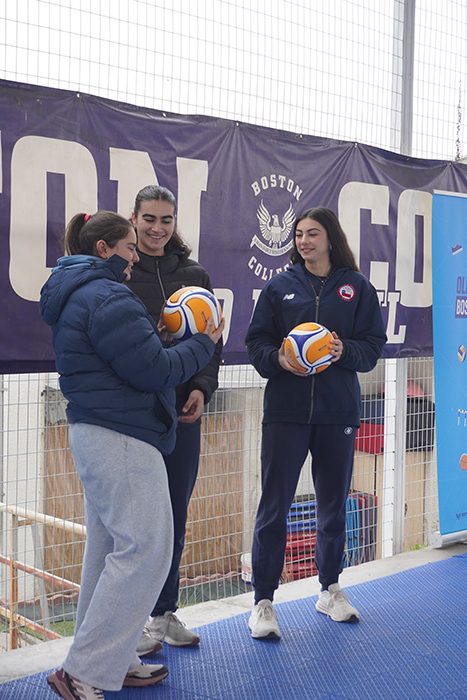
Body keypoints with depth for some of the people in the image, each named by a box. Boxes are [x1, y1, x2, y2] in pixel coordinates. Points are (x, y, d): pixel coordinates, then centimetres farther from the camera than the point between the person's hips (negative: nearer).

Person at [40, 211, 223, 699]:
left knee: (110, 546, 15)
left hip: (95, 433, 11)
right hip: (122, 438, -11)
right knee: (145, 548, -7)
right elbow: (153, 371, -18)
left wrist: (170, 339, 8)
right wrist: (203, 344, -5)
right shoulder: (107, 299, -16)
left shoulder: (76, 296, 17)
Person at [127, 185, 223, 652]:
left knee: (174, 514, 11)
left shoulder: (194, 275, 11)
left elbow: (212, 340, 10)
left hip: (183, 411, 4)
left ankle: (164, 612, 25)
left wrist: (202, 388, -5)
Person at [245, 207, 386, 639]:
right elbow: (256, 341, 4)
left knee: (334, 504, 13)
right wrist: (277, 359, -16)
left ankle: (330, 589, 31)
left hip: (338, 411, 1)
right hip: (285, 411, -1)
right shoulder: (280, 286, 4)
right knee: (273, 506, -2)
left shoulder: (357, 287, 5)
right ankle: (263, 601, 8)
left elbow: (373, 344, 3)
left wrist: (345, 351, -16)